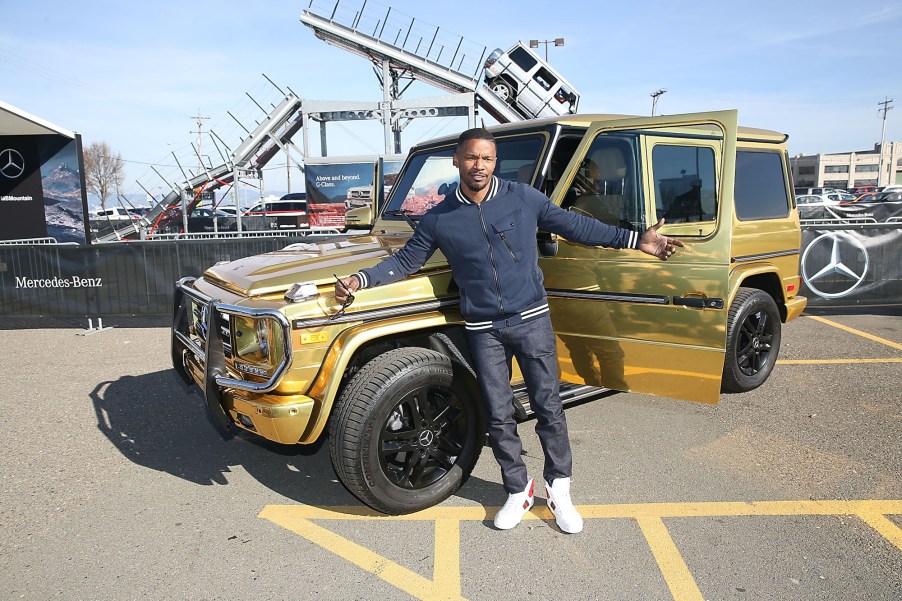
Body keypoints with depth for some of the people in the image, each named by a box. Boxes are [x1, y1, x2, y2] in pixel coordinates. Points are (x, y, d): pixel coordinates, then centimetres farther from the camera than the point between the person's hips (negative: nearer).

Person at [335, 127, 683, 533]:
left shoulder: (524, 198, -2)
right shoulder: (438, 219, 1)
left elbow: (574, 226, 4)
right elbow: (405, 262, 8)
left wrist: (637, 241, 0)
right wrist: (359, 279, -6)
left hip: (531, 319, -1)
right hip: (483, 330, 1)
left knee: (548, 407, 4)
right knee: (499, 417, 8)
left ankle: (558, 489, 23)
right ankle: (519, 491, 27)